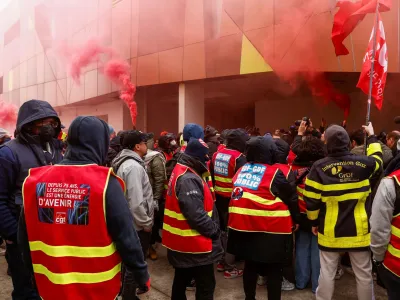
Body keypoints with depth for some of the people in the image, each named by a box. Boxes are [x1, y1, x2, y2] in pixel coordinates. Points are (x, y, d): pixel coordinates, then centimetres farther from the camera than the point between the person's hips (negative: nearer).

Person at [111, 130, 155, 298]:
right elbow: (136, 201, -28)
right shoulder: (133, 166, -23)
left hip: (128, 221, 10)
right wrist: (146, 222, -17)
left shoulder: (126, 162, 9)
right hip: (137, 225, -10)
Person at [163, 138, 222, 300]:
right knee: (206, 285, 5)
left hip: (183, 242, 10)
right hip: (195, 243, -10)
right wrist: (213, 230, -15)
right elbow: (195, 214, -29)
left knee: (181, 280, 23)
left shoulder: (182, 172, 10)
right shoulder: (187, 179, -24)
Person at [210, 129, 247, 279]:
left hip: (219, 198, 7)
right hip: (233, 199, -7)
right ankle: (229, 268, 14)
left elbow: (211, 176, 10)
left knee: (222, 229, 19)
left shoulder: (216, 155, 6)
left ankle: (222, 261, 31)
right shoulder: (239, 158, -16)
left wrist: (215, 192, 16)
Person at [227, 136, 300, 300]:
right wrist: (295, 220, 12)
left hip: (243, 225, 6)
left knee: (250, 265, 21)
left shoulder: (242, 170, 5)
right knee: (274, 269, 11)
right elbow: (291, 199, -3)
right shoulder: (278, 173, -11)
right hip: (271, 229, -6)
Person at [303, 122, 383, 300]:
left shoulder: (319, 168, -13)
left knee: (327, 272, 12)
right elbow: (377, 158, 17)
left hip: (330, 231, -1)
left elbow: (311, 200, -11)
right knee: (364, 273, 16)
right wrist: (372, 136, 30)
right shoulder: (364, 163, -9)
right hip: (359, 230, 1)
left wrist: (314, 221, 5)